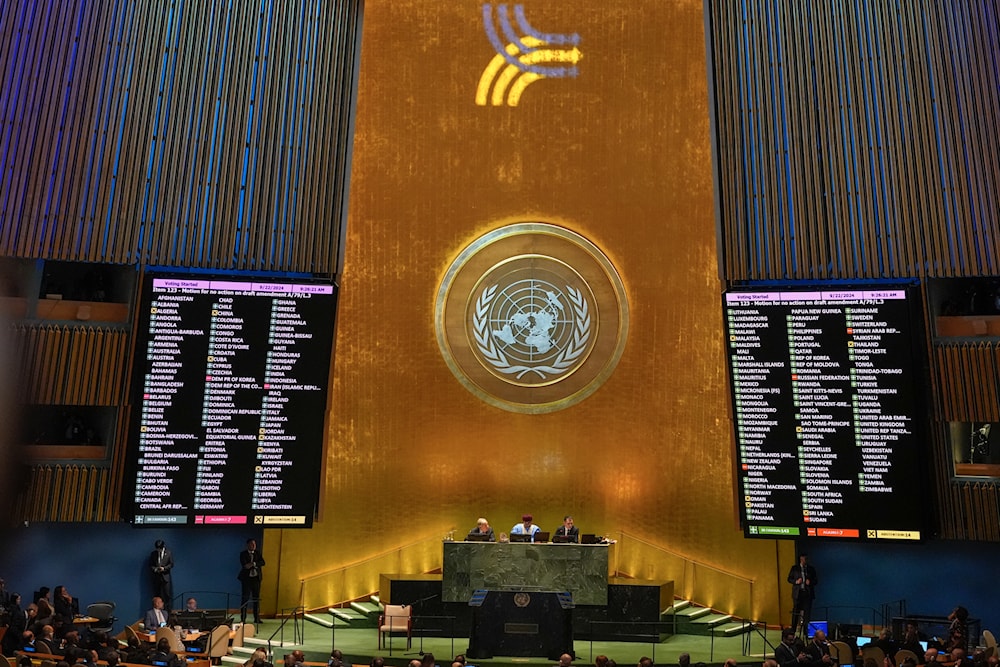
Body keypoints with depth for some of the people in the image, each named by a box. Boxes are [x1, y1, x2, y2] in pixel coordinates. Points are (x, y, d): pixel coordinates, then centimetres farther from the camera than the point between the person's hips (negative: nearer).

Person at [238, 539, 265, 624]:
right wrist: (255, 565, -13)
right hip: (246, 578, -3)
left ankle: (257, 618, 9)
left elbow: (262, 562, -2)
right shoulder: (243, 554, 3)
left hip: (256, 578, 3)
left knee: (256, 598, 4)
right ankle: (243, 619, 3)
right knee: (245, 598, -3)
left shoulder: (258, 554, 13)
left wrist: (253, 564, -16)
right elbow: (244, 565, -12)